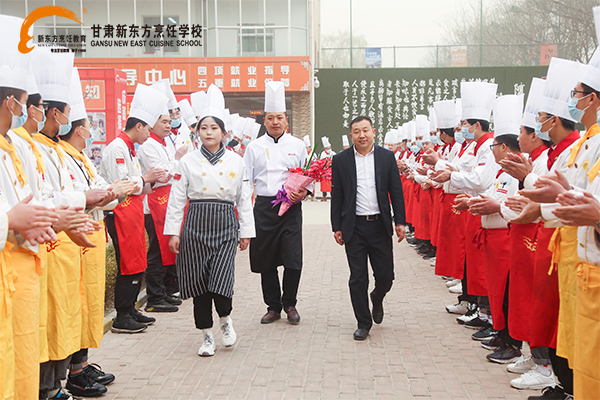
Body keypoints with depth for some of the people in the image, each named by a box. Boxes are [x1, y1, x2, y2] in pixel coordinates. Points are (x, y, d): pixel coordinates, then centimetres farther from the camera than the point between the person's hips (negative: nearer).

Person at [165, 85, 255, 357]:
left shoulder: (236, 161, 6)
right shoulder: (188, 162, 4)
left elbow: (244, 199, 9)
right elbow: (176, 199, 4)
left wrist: (246, 231, 8)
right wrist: (173, 232, 0)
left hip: (225, 224, -1)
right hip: (196, 224, 1)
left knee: (221, 281, -11)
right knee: (198, 283, 3)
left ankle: (225, 319, 21)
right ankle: (207, 336, 20)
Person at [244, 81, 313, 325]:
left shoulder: (297, 145, 8)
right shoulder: (254, 147, 8)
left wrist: (302, 192, -11)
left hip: (291, 207, -1)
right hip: (264, 207, 1)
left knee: (293, 259, -5)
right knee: (266, 260, 5)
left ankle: (289, 303, 16)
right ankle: (273, 306, 20)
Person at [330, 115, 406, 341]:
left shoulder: (387, 157, 5)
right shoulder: (341, 160, 3)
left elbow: (396, 191, 6)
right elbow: (336, 196, 4)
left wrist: (400, 221, 0)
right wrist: (337, 227, 1)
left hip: (380, 226, 1)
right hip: (354, 227, -1)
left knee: (385, 275, 4)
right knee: (357, 279, 2)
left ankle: (377, 299, 38)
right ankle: (363, 323, 17)